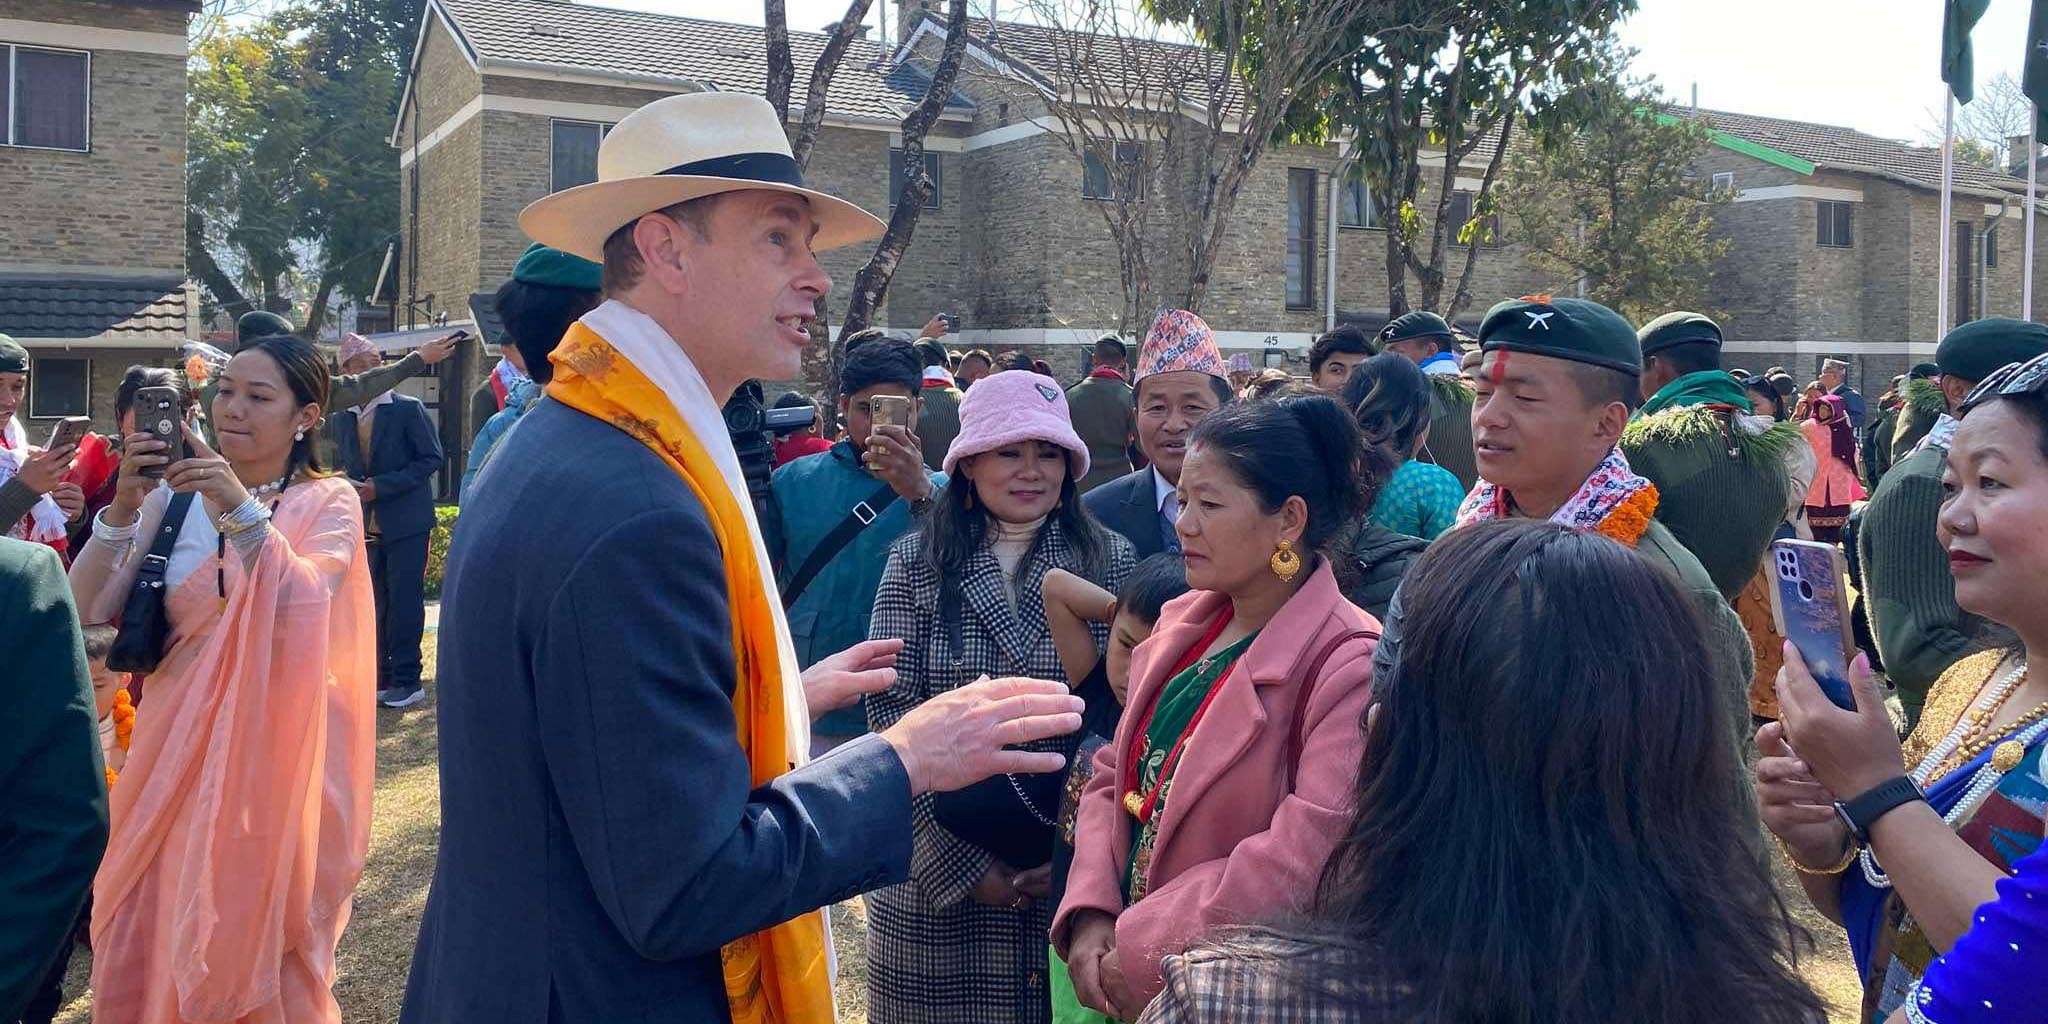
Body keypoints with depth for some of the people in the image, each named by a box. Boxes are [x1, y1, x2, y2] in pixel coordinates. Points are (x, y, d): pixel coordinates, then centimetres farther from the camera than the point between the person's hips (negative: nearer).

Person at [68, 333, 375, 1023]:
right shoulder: (175, 496, 4)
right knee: (142, 952, 9)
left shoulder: (328, 503, -4)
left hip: (273, 753, -3)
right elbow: (89, 609, -3)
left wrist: (243, 512, -31)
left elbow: (300, 610, -21)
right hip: (177, 746, 3)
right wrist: (123, 506, -14)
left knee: (259, 954, 6)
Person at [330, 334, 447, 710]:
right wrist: (349, 487, -4)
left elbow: (431, 457, -9)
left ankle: (407, 682, 2)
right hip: (366, 524, 6)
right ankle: (383, 678, 21)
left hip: (405, 522, -5)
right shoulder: (340, 418, 9)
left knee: (404, 601, -5)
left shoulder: (408, 409, -7)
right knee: (376, 603, 11)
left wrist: (381, 486, -16)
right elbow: (341, 464, 20)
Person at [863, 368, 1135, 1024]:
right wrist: (965, 864, -10)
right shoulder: (916, 564, -2)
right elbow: (892, 718, -6)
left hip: (1072, 869, 1)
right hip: (938, 878, 0)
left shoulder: (1111, 562, 0)